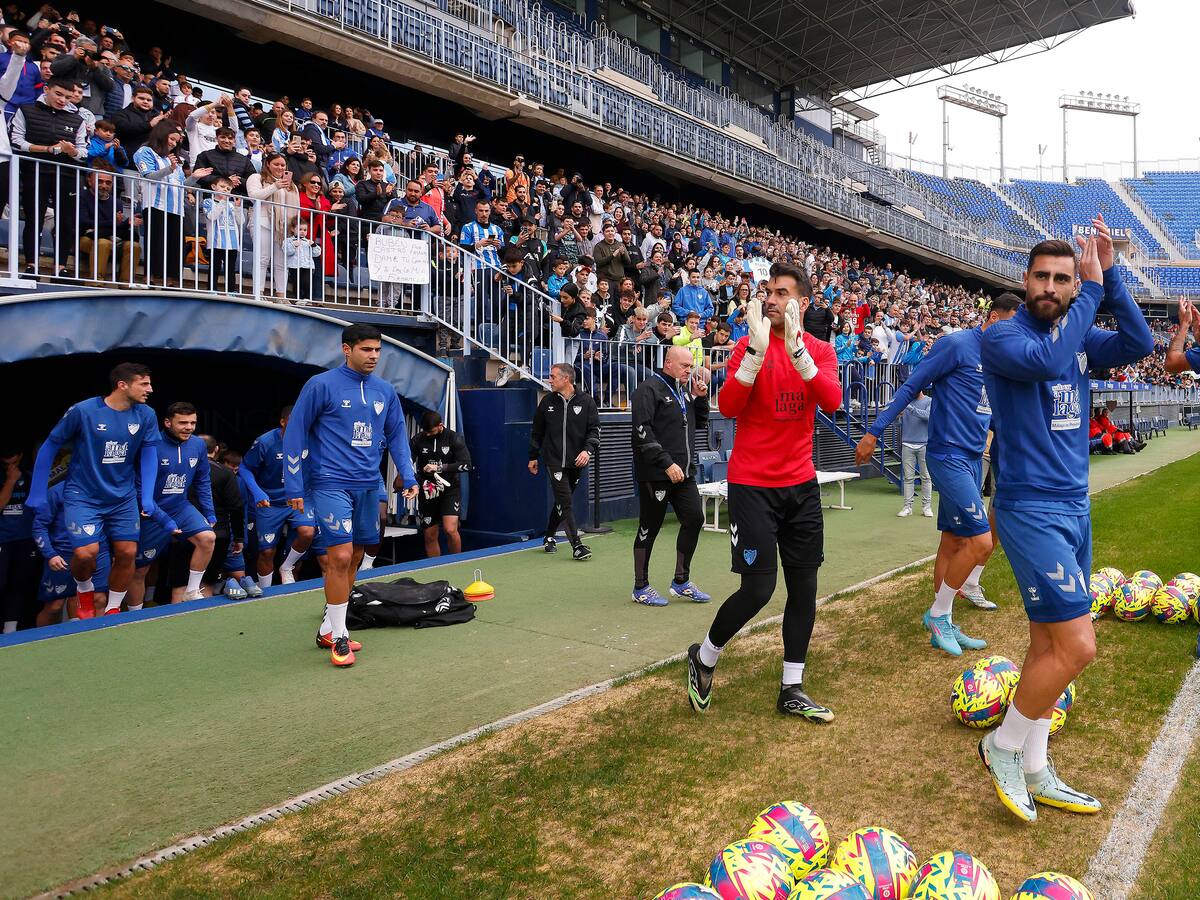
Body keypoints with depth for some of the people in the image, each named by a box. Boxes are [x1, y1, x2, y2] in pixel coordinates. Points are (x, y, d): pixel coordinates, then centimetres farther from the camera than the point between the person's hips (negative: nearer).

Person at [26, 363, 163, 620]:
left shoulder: (146, 415, -4)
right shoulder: (82, 411, -14)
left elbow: (148, 455, -1)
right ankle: (84, 590, 17)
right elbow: (49, 447, -4)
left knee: (127, 553, 0)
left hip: (123, 497, 4)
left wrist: (148, 497, -12)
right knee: (86, 552, -17)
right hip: (83, 495, -4)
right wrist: (37, 493, -2)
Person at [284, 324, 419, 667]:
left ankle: (328, 629, 26)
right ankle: (337, 637, 3)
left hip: (368, 485, 6)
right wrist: (294, 486, -7)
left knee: (353, 558, 11)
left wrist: (408, 477, 6)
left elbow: (397, 435, 16)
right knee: (340, 556, -12)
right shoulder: (321, 385, -7)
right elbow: (294, 434, -4)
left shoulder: (385, 391, 8)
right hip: (331, 484, -6)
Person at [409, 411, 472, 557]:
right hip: (427, 492, 3)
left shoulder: (455, 439, -5)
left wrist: (440, 467, -19)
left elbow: (466, 464, -12)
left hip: (450, 489, -3)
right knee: (429, 536, 6)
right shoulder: (417, 441, 1)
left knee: (450, 530, -18)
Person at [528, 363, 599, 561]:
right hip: (554, 461, -1)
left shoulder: (585, 401, 0)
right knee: (565, 501, -12)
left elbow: (594, 429, 0)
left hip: (576, 463, 1)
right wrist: (533, 456, 15)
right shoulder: (548, 401, 4)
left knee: (562, 502, 12)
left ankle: (549, 537, 30)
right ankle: (576, 545, -13)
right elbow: (537, 431, 14)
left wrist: (588, 449, -17)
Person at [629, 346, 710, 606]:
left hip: (683, 472, 8)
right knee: (649, 528, 2)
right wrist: (667, 463, -21)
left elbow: (700, 423, 23)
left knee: (694, 519, 5)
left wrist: (700, 398, 6)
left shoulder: (685, 390, 15)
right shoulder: (650, 389, -9)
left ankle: (681, 581, 19)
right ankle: (640, 587, 15)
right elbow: (642, 432, -18)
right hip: (656, 474, -8)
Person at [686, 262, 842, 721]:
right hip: (752, 484, -4)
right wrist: (757, 349, -24)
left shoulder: (820, 350, 6)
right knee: (758, 588, -7)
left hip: (801, 484, 4)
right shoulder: (749, 344, -2)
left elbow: (831, 401, -14)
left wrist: (796, 347, -24)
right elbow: (727, 407, -15)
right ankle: (703, 657, 19)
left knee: (804, 586, 5)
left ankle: (792, 690, 19)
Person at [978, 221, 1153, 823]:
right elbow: (1046, 360, -28)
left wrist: (1108, 275, -8)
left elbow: (1140, 345, -4)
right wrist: (1091, 293, -17)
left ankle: (1033, 772, 22)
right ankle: (1002, 745, 11)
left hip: (1075, 506, 7)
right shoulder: (1002, 336, -8)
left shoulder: (1081, 337, 12)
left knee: (1049, 644, 10)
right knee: (1077, 646, -11)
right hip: (1031, 509, -7)